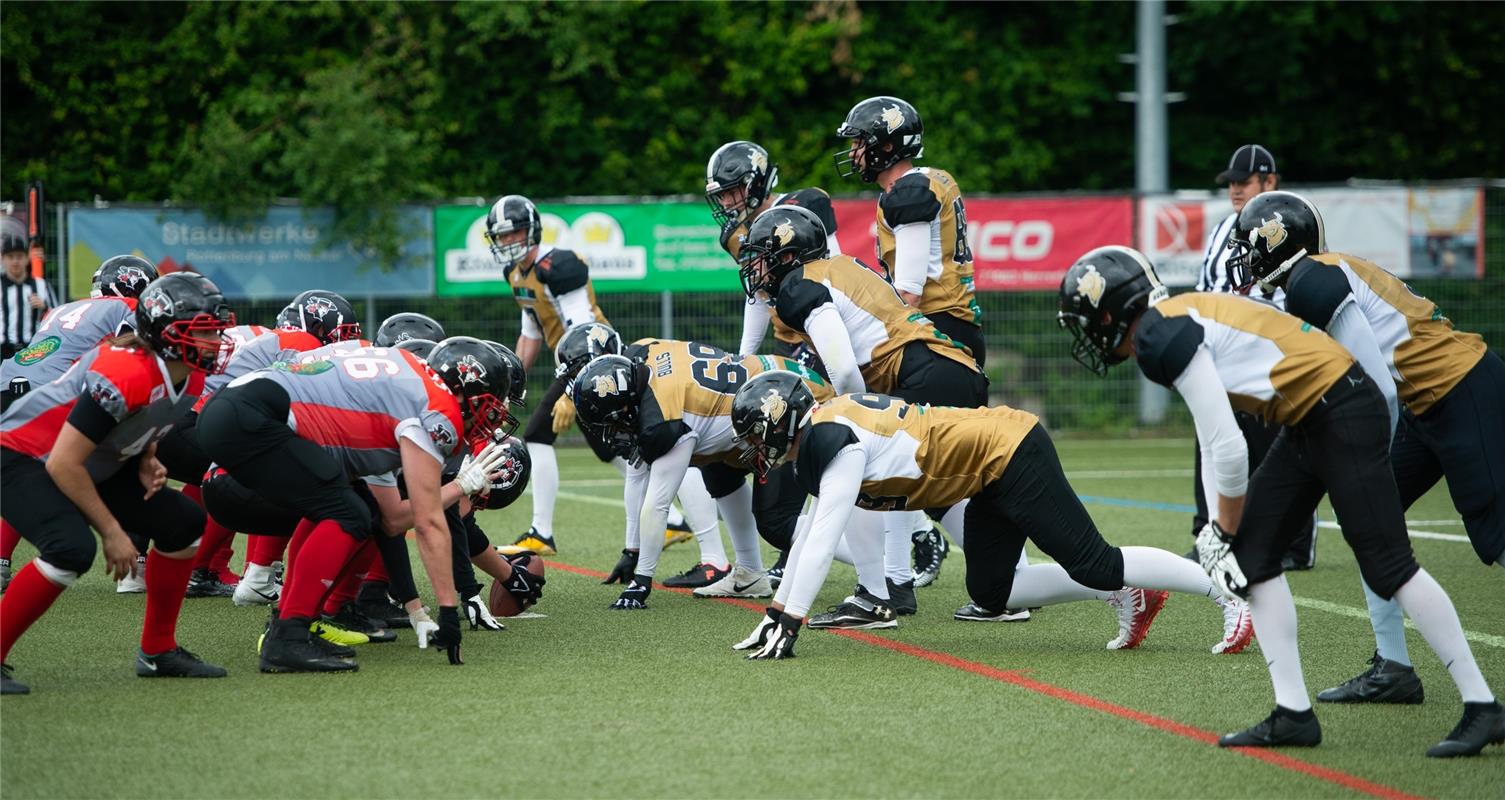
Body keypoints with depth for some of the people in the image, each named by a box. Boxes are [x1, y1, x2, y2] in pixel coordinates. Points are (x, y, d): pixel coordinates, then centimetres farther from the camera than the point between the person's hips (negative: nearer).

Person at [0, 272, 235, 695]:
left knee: (182, 523, 5)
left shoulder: (181, 377, -3)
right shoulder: (127, 373, -32)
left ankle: (158, 651, 17)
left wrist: (148, 463, -7)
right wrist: (111, 532, -21)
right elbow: (63, 465, -29)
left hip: (92, 463, 10)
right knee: (72, 548, -33)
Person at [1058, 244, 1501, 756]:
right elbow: (1214, 443, 21)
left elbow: (1229, 449, -17)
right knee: (1253, 551, 8)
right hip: (1307, 423, 10)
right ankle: (1293, 715, 10)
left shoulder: (1160, 338, -16)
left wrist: (1226, 527, -2)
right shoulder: (1181, 319, 15)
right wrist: (1219, 529, 16)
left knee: (1386, 564, -9)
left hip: (1342, 416, -10)